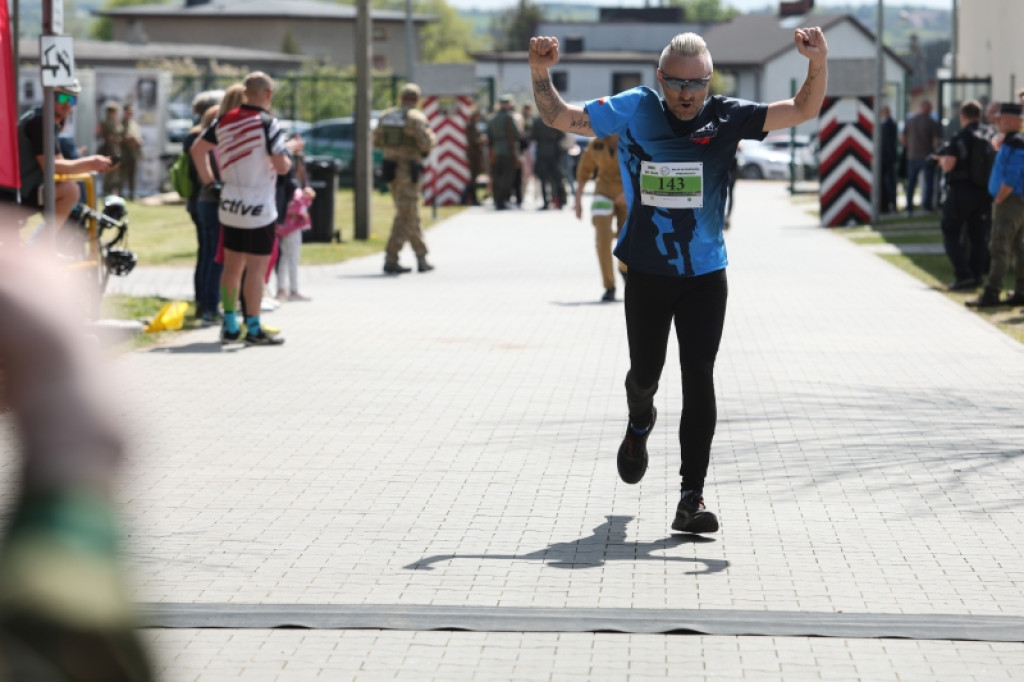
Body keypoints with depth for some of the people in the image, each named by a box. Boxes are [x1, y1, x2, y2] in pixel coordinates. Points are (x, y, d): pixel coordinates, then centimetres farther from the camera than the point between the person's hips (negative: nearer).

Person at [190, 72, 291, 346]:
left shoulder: (225, 120, 4)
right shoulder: (267, 123, -14)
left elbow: (197, 150, 9)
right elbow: (281, 166, -17)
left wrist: (209, 182, 15)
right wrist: (290, 155, 4)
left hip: (229, 206, 6)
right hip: (258, 208, -6)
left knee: (232, 266, 14)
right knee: (256, 268, 0)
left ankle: (230, 326, 18)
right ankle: (253, 329, 3)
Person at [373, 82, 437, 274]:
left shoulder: (386, 116, 8)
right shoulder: (416, 117, -12)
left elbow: (377, 141, 12)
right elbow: (426, 143, -18)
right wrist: (432, 137, 4)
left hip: (390, 169, 7)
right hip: (408, 170, -7)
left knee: (411, 215, 15)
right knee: (405, 217, -3)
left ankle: (421, 257, 19)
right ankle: (391, 260, -8)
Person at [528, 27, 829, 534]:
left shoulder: (727, 118, -7)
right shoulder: (634, 110, -5)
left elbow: (802, 112, -14)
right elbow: (559, 118, 1)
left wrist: (818, 64, -32)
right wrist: (540, 72, -16)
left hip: (705, 276, -1)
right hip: (646, 275, 1)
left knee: (699, 380, -9)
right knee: (645, 372, 16)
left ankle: (691, 498, -7)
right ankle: (639, 425, 52)